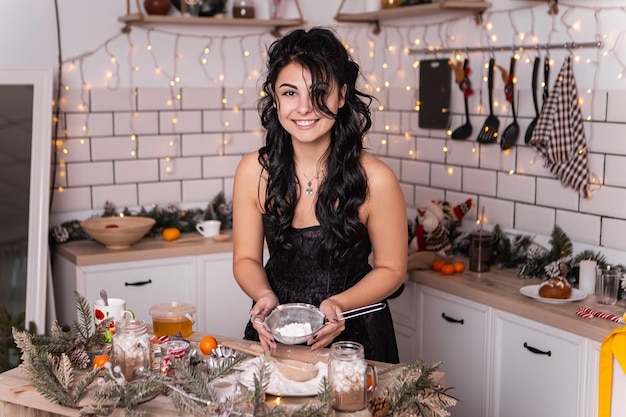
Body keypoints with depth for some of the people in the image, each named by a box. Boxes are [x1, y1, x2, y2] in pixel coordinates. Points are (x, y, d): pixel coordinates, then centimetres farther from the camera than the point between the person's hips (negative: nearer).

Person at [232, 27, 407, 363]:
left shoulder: (374, 180, -19)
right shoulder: (254, 172, -11)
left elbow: (391, 269, -8)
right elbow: (246, 259, -1)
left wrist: (340, 304, -23)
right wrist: (265, 296, -21)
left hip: (352, 337, -2)